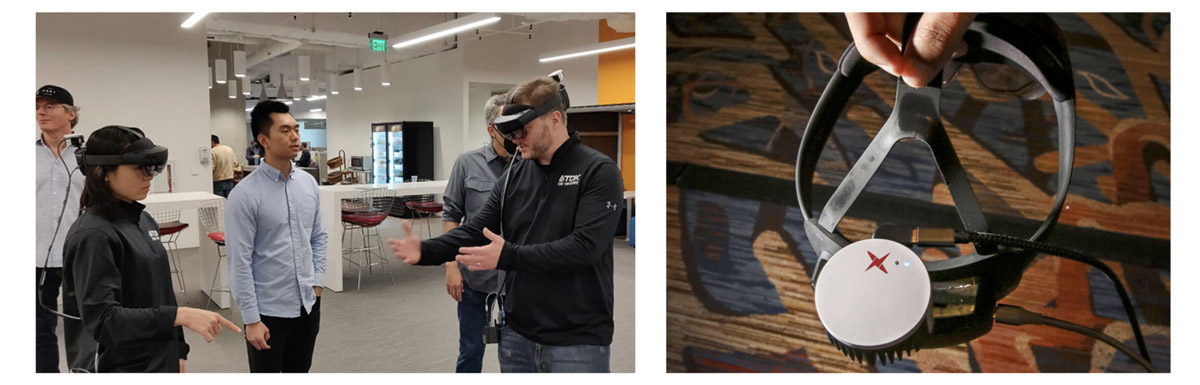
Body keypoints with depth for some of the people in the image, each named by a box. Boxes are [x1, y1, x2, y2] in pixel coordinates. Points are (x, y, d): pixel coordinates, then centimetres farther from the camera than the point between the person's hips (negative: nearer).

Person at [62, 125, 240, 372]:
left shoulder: (143, 220, 6)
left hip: (162, 361, 7)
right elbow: (101, 319, -25)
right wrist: (180, 315, -33)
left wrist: (178, 350, 14)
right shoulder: (93, 235, -18)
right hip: (125, 367, -7)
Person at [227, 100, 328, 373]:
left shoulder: (309, 183, 3)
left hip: (308, 304, 5)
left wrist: (317, 281, 4)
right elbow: (240, 263, -14)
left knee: (299, 375, 19)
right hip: (269, 310, -5)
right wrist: (251, 319, -14)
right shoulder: (245, 194, -15)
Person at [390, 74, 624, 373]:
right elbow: (475, 230, 5)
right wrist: (425, 251, -12)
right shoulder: (515, 175, 8)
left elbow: (585, 246, -21)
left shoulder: (599, 171, -11)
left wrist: (509, 256, -25)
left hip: (577, 341, -5)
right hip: (517, 334, 6)